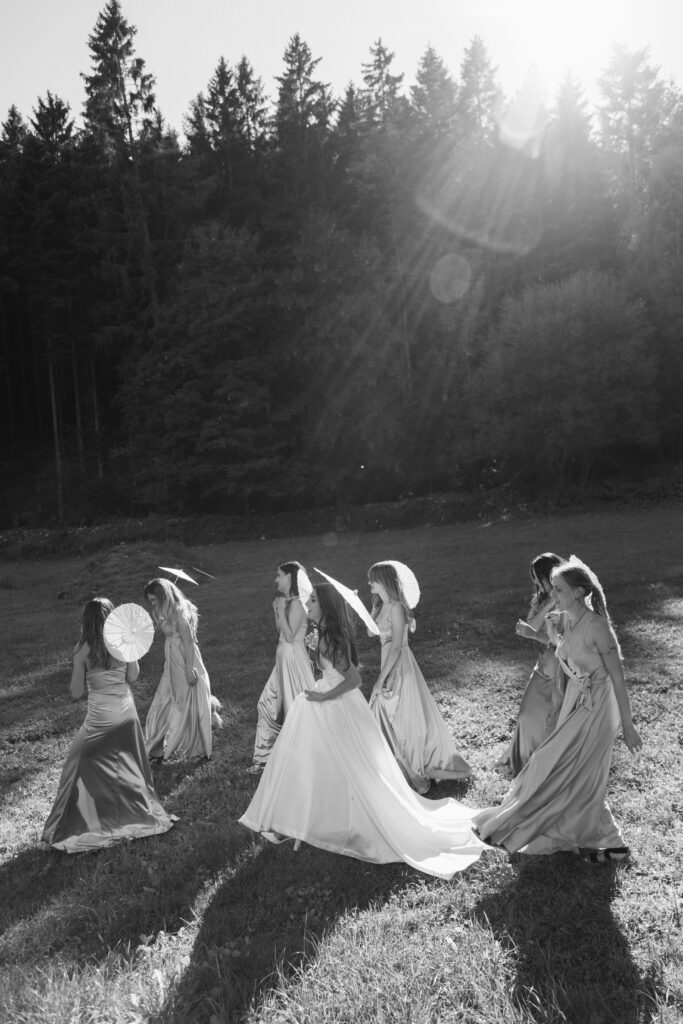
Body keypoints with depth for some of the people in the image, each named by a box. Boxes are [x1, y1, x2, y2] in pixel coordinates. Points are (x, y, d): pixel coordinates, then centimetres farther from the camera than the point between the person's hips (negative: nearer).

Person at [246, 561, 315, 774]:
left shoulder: (296, 604, -16)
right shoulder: (287, 602, 11)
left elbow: (289, 636, -19)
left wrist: (282, 611, -18)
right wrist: (276, 611, 7)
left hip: (294, 660, -9)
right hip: (283, 660, 9)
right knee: (266, 705, 12)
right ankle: (263, 757, 22)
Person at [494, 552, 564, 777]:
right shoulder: (541, 599, 2)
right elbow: (530, 627, -5)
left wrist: (534, 634, -25)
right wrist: (548, 604, -17)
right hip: (545, 665, 6)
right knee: (530, 714, 12)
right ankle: (525, 762, 34)